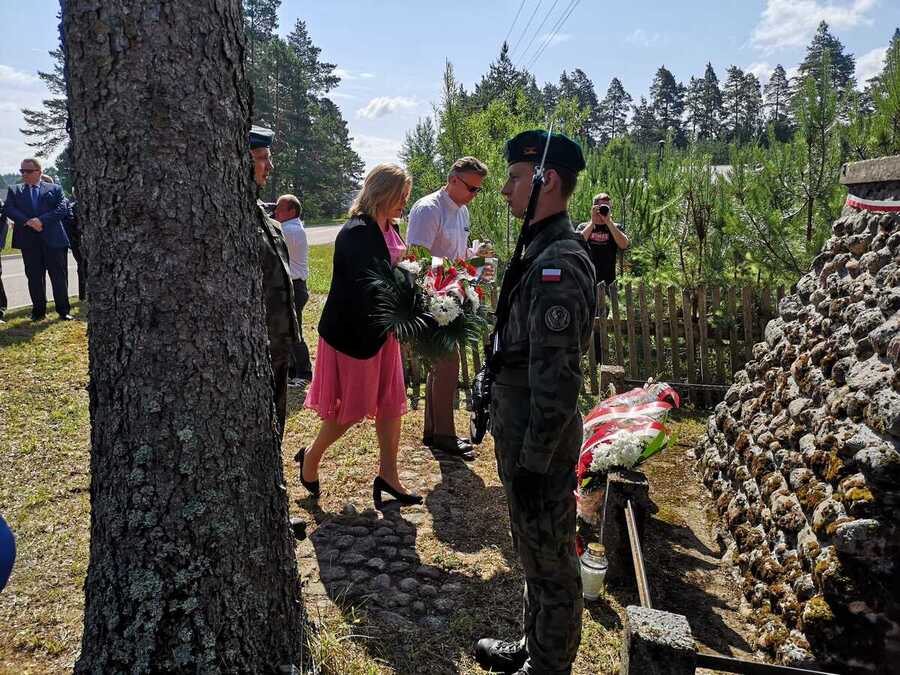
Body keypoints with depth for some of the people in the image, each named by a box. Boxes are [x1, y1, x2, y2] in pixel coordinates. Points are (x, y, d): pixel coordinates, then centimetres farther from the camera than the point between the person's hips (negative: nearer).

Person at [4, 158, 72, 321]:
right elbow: (9, 210, 0)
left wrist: (42, 220, -17)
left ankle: (63, 311, 9)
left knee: (59, 277, 1)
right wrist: (28, 222, -17)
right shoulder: (14, 190, 14)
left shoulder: (54, 189, 9)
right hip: (28, 241, 2)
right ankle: (38, 311, 15)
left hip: (53, 239, -2)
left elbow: (62, 209, -5)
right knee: (34, 278, 6)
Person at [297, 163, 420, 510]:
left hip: (381, 329, 8)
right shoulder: (356, 233, -21)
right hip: (352, 332, -8)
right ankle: (311, 456, 30)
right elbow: (367, 289, -30)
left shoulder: (389, 229, 6)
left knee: (390, 403, 10)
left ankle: (388, 475, 21)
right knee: (353, 407, 5)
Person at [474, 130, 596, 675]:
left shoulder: (558, 265, -23)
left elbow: (558, 379, -25)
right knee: (535, 553, 24)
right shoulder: (540, 250, 9)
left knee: (551, 562, 9)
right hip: (521, 433, 10)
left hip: (541, 444, -10)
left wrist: (534, 462, -20)